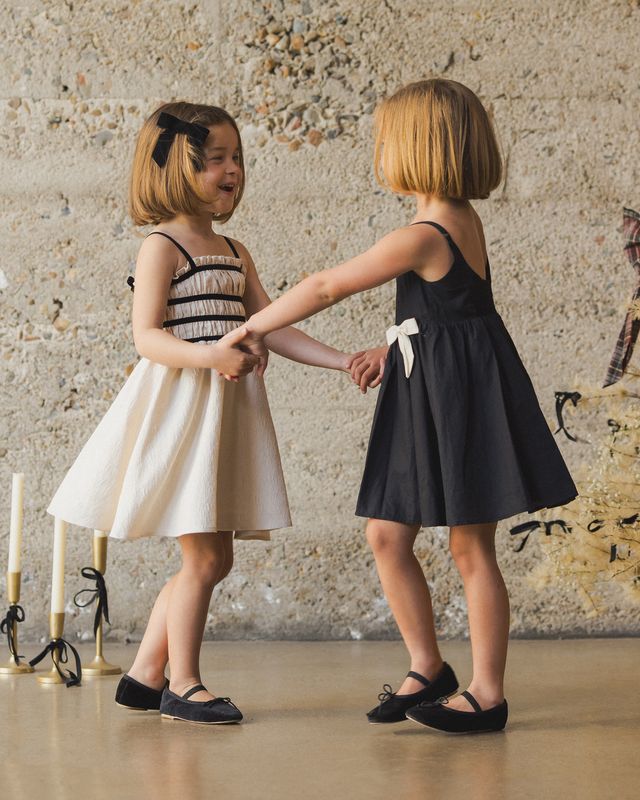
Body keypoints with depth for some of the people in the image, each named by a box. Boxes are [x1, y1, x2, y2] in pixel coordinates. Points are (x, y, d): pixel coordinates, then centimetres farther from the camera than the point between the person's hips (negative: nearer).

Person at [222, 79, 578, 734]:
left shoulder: (421, 236, -20)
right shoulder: (461, 218, 9)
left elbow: (325, 288, -14)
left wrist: (253, 327, -3)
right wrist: (391, 349, 10)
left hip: (459, 393, -9)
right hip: (426, 394, 9)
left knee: (470, 546, 1)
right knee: (386, 534, 11)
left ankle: (487, 693, 13)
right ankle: (427, 668, 24)